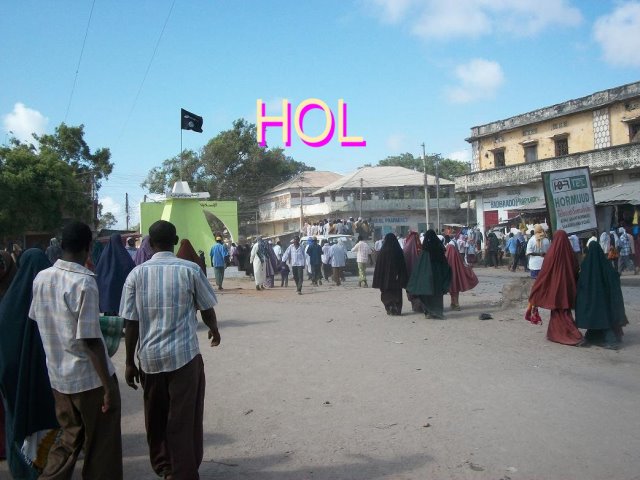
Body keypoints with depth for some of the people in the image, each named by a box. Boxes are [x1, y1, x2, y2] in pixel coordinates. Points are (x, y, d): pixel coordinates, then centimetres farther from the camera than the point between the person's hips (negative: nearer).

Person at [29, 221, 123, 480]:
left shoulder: (41, 278, 0)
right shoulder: (84, 282, -21)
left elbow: (38, 320, 13)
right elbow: (90, 340, -23)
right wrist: (108, 385, -17)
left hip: (57, 375, 7)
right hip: (89, 378, -7)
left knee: (70, 437, 23)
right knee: (101, 447, 10)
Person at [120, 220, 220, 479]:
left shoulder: (137, 273, -1)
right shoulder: (190, 269, -6)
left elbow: (130, 323, -1)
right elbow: (207, 309, 3)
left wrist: (129, 362, 8)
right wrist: (214, 330, 24)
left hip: (149, 357, 3)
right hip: (184, 354, -3)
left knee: (156, 416, 20)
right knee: (184, 418, 6)